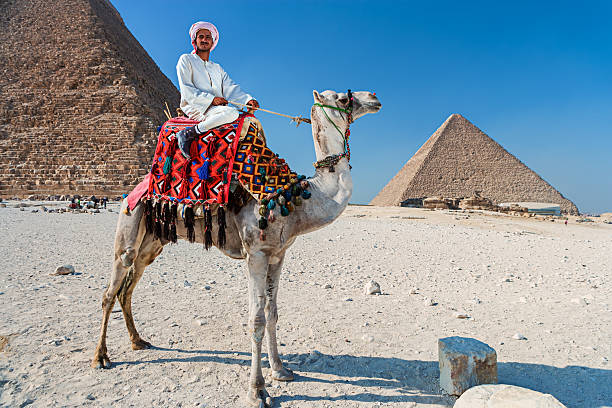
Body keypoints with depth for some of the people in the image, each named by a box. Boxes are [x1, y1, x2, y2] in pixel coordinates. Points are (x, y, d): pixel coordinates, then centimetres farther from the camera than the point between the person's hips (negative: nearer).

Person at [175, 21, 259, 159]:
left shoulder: (217, 68, 27)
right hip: (195, 108, -6)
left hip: (216, 108, 6)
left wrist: (248, 99, -11)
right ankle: (187, 133, -26)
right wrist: (211, 99, -14)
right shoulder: (186, 60, 9)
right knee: (231, 112, -33)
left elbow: (231, 88, 10)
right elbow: (187, 90, -3)